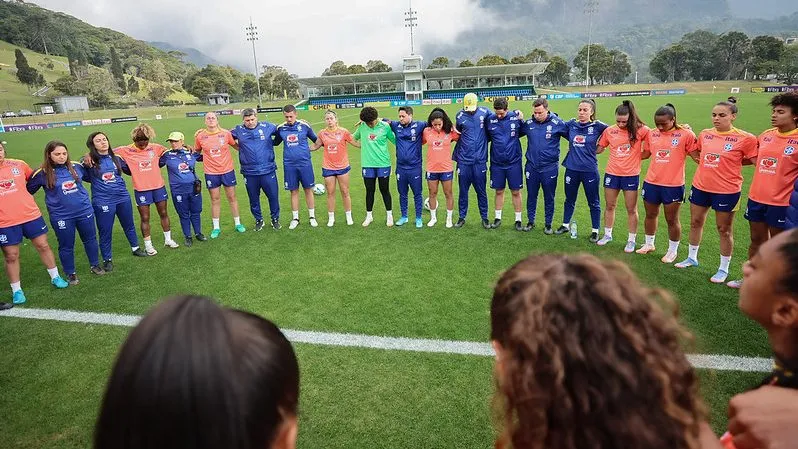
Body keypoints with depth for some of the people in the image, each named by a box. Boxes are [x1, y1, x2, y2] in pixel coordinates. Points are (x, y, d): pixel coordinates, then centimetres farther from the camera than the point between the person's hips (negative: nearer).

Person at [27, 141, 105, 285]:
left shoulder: (76, 167, -1)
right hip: (61, 217, -3)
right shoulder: (42, 173, -9)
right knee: (66, 246, 9)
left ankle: (95, 265, 35)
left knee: (90, 239, 16)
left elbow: (91, 177, 18)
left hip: (85, 211, 3)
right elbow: (28, 191, 2)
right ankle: (71, 273, 26)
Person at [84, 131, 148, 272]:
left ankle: (135, 248, 41)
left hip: (123, 198, 4)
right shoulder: (90, 161, -8)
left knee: (129, 225, 20)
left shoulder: (116, 158, 5)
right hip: (103, 201, -4)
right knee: (105, 231, 6)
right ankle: (107, 259, 21)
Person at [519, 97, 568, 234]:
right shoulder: (528, 124, 0)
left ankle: (548, 224, 22)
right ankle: (530, 221, 28)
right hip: (531, 167, 3)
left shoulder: (557, 123, -9)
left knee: (549, 198, 8)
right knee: (531, 196, 12)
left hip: (549, 167, -2)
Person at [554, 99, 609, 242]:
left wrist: (597, 147, -2)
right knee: (569, 199, 18)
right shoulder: (571, 124, 2)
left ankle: (595, 231, 20)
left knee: (593, 202, 8)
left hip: (589, 170, -3)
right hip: (571, 168, 3)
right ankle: (565, 225, 34)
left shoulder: (597, 127, -7)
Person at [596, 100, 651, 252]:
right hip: (612, 174, 3)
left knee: (631, 209, 7)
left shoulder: (641, 130, -8)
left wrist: (633, 157, -11)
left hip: (631, 175, -2)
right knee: (609, 206, 14)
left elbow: (647, 152, -6)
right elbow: (599, 149, 9)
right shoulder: (609, 131, -1)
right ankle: (607, 235, 31)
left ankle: (632, 240, 19)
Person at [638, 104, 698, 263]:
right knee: (650, 215, 19)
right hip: (651, 183, 4)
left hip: (673, 185, -4)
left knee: (672, 220, 8)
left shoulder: (686, 134, -9)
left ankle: (673, 250, 25)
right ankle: (649, 244, 38)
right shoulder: (652, 134, 3)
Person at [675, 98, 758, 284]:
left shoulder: (745, 138, -12)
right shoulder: (705, 134, 2)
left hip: (726, 191, -5)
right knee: (695, 223, 17)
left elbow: (755, 161, -6)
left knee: (724, 230, 7)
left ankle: (724, 269, 21)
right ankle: (692, 258, 36)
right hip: (700, 187, 5)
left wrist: (731, 163, -12)